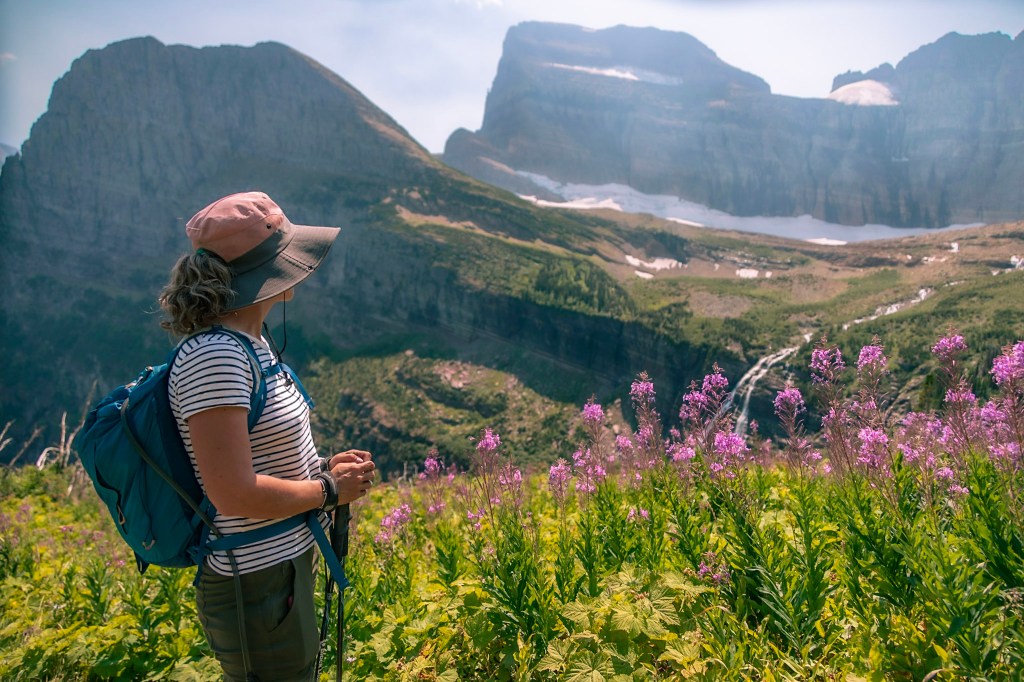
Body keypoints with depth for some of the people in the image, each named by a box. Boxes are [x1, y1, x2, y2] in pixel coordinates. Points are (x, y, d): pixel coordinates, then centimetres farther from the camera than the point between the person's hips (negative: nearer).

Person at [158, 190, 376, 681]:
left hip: (287, 566, 9)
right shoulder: (214, 357, -25)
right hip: (259, 589, -9)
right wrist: (330, 490, -16)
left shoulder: (248, 343, 5)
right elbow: (234, 493, -28)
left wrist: (323, 466, 1)